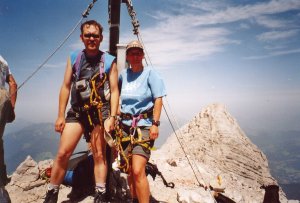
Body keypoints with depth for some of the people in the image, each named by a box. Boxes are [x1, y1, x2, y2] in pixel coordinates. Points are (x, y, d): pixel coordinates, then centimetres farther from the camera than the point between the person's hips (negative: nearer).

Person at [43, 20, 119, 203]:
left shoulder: (109, 61, 2)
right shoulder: (74, 58, 10)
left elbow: (114, 91, -2)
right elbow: (66, 87, 7)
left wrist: (112, 117, -10)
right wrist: (61, 116, 3)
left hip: (100, 112, -2)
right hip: (77, 111, 2)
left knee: (99, 155, 5)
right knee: (63, 153, -2)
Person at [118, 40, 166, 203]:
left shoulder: (150, 74, -2)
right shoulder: (123, 74, 10)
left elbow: (158, 99, -8)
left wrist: (155, 124, -15)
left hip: (144, 125, -4)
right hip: (126, 125, 5)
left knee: (138, 171, -16)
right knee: (129, 170, 11)